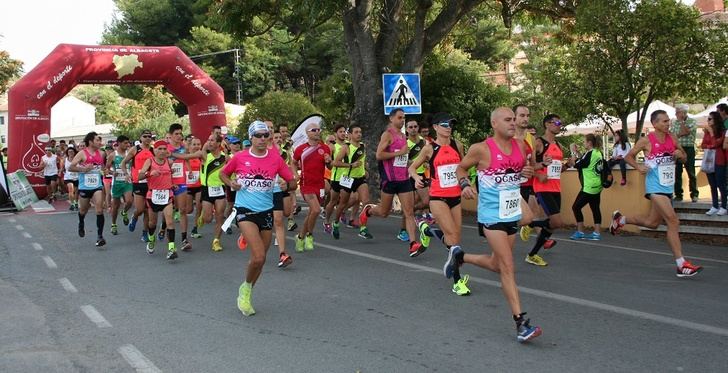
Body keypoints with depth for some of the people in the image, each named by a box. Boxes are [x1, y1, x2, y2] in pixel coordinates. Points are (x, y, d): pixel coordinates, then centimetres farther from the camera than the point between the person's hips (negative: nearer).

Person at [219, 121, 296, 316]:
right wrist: (231, 183, -7)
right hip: (245, 211, -3)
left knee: (260, 259, 11)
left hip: (266, 212, 3)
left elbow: (293, 182, 5)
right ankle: (246, 287, 8)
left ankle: (246, 295, 33)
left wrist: (287, 185, -18)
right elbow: (223, 173, 13)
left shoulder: (275, 158, 0)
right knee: (259, 256, -20)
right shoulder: (240, 157, -3)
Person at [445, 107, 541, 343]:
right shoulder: (481, 149, -10)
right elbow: (461, 168, 4)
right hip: (491, 215, -7)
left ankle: (459, 256, 44)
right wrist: (465, 184, -15)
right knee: (508, 267, -11)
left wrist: (530, 171, -3)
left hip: (512, 212, 7)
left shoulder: (520, 145, 4)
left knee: (497, 265, 18)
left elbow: (527, 166, 20)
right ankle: (521, 323, -9)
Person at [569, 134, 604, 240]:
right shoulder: (598, 153, 9)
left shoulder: (589, 154, -15)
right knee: (595, 209, 9)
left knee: (576, 207, -1)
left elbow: (576, 165, -12)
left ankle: (580, 232, 0)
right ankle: (597, 233, 9)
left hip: (589, 187, -9)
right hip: (597, 186, 9)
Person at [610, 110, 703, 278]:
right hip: (655, 187, -7)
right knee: (673, 221, -17)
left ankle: (620, 219, 42)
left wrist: (680, 154, -7)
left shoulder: (673, 138, 5)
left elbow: (684, 157, 16)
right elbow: (629, 156, 3)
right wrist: (638, 167, -15)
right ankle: (682, 265, -15)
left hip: (668, 187, 7)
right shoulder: (646, 141, -9)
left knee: (652, 222, 18)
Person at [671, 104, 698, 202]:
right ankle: (678, 194, 10)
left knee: (691, 173, -3)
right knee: (677, 173, 4)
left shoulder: (692, 122, -2)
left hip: (688, 149, -4)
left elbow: (685, 132, -18)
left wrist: (681, 120, -9)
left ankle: (694, 195, 3)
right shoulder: (674, 122, 11)